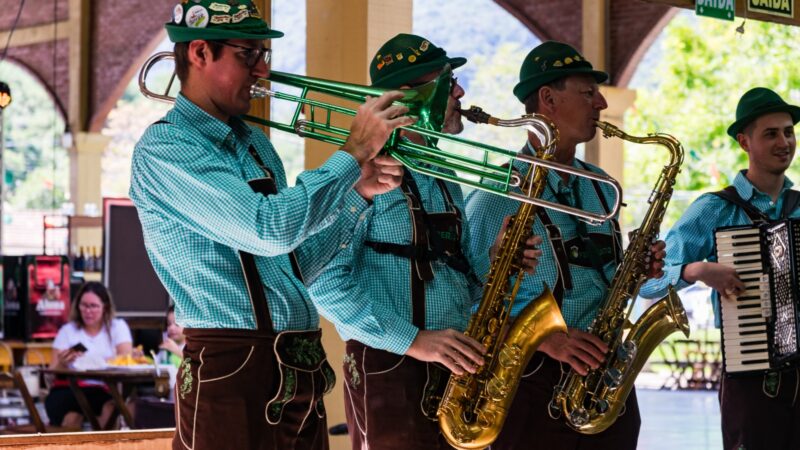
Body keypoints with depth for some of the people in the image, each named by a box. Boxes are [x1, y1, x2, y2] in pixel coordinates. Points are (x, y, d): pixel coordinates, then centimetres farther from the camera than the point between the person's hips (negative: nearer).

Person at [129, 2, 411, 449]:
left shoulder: (254, 143, 15)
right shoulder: (164, 148, -11)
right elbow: (271, 230, -22)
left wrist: (361, 193, 7)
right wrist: (355, 152, -14)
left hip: (302, 373, 8)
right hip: (233, 373, -8)